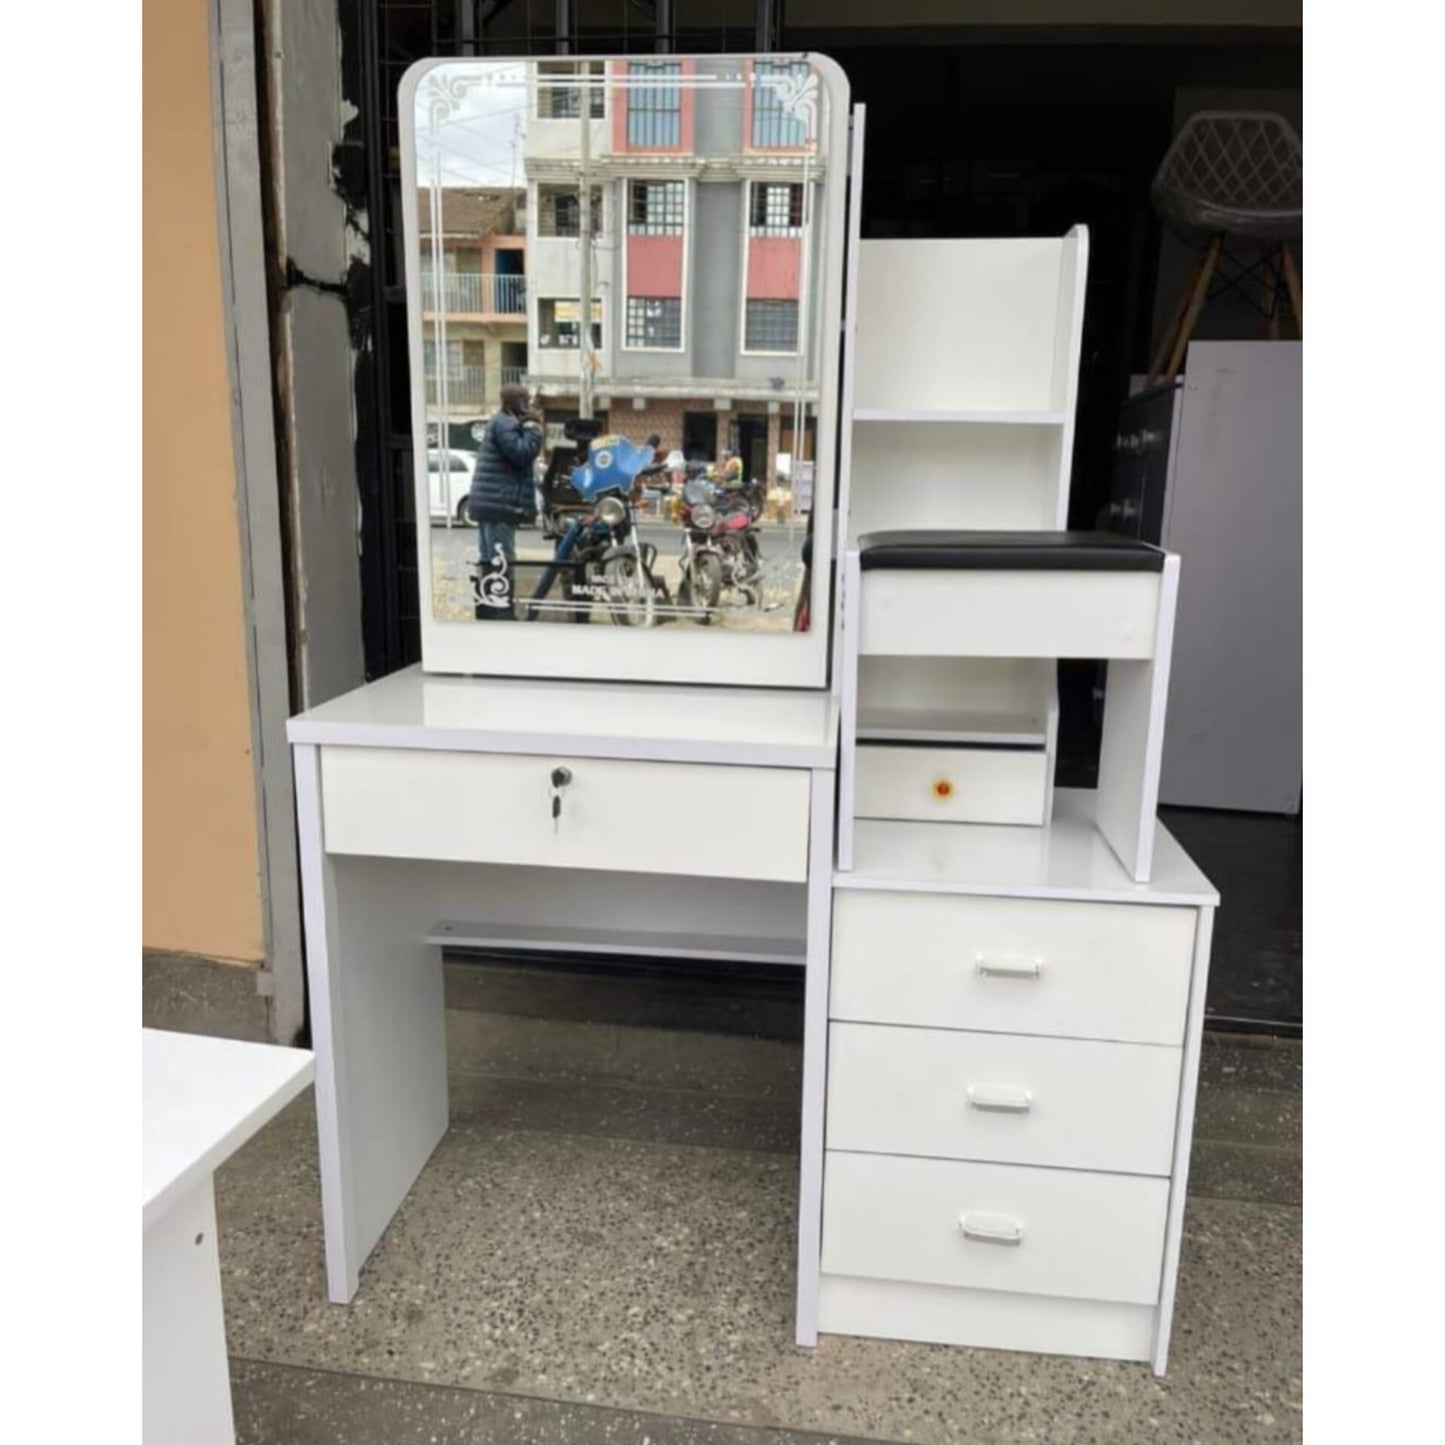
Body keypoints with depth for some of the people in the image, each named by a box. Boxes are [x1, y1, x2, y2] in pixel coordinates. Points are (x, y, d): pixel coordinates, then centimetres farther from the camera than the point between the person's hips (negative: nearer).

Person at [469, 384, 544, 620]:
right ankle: (501, 615, -15)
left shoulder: (504, 422, 22)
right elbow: (522, 453, -21)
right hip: (499, 503, -11)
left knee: (492, 561, 14)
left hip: (495, 503, 11)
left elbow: (518, 456, 25)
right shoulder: (504, 423, -10)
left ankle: (487, 613, 21)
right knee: (500, 562, -13)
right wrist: (534, 427, -12)